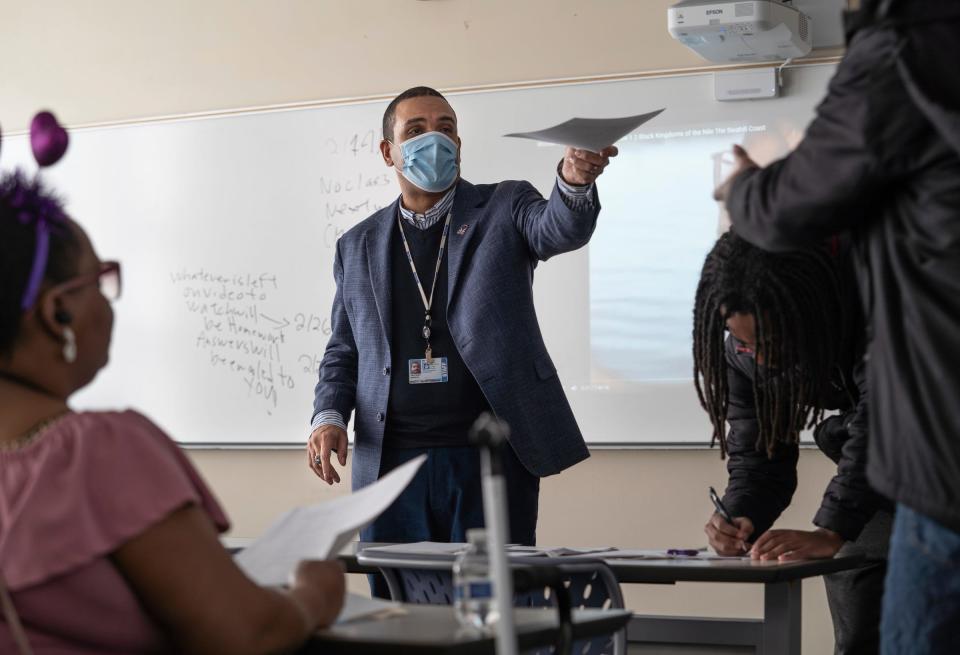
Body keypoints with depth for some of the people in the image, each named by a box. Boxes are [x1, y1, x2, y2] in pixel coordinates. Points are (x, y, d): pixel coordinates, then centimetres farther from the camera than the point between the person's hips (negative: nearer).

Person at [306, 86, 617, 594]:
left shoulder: (503, 209, 7)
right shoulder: (358, 246, 15)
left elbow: (561, 228, -14)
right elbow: (343, 351, 19)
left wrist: (575, 181, -37)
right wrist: (329, 417, 0)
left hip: (492, 461, -2)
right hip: (392, 463, 3)